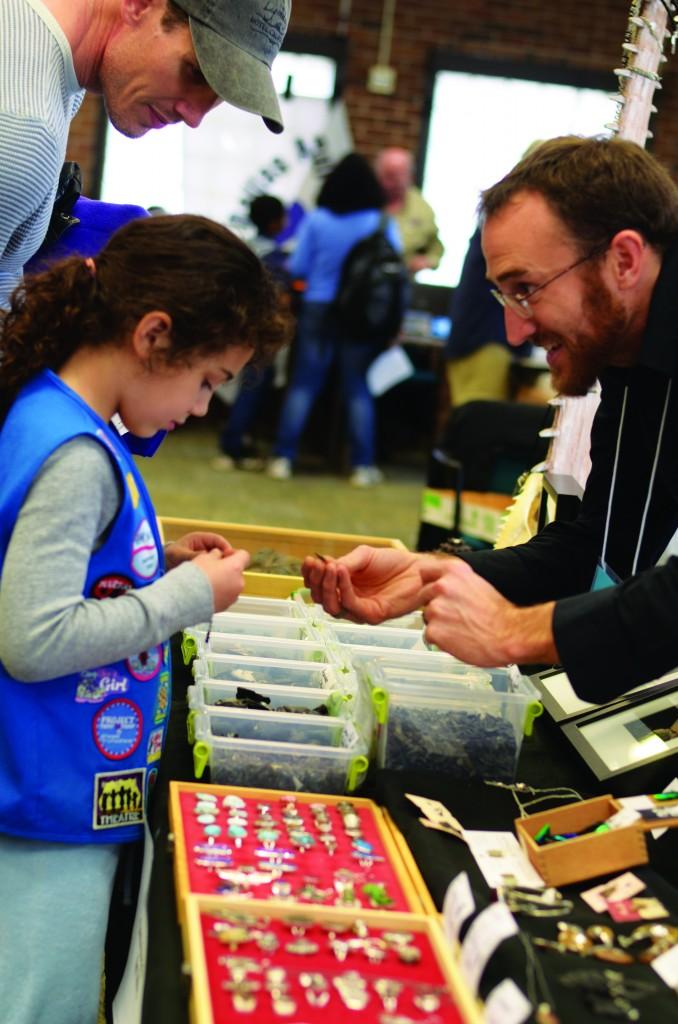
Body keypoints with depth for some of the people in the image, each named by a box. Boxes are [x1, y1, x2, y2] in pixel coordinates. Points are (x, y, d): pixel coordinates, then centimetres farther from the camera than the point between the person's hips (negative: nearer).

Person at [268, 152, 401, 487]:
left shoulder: (316, 220, -4)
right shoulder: (383, 224, -3)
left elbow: (297, 268, -1)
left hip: (318, 309, 0)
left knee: (303, 384, 5)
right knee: (358, 388, 7)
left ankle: (283, 458, 5)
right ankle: (362, 465, 9)